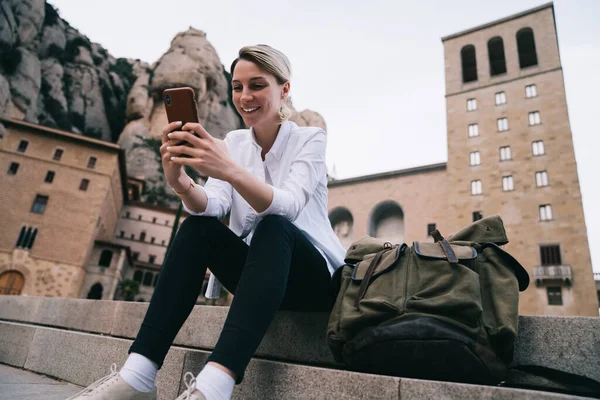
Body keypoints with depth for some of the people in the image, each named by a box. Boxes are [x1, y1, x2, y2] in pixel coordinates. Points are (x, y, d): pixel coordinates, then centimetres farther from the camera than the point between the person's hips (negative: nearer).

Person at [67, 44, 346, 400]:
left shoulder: (311, 139, -8)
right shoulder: (234, 142, 5)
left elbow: (287, 207, -28)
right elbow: (213, 206, -13)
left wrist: (230, 170, -45)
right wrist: (181, 184, -34)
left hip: (313, 278, -3)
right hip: (258, 273, 4)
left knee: (272, 228, -34)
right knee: (197, 228, -23)